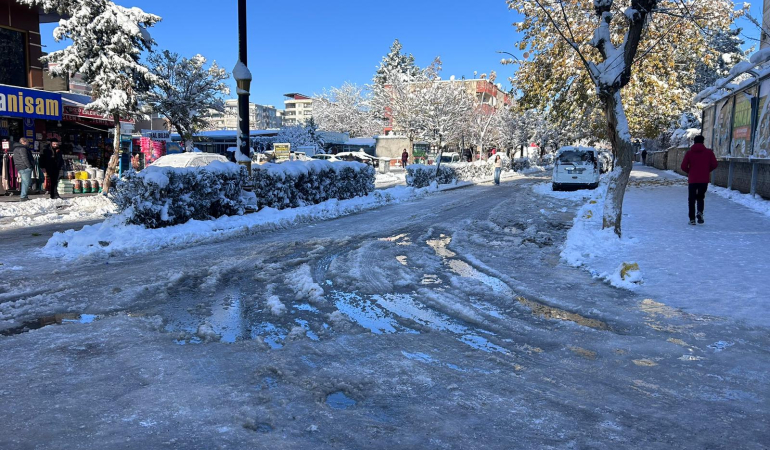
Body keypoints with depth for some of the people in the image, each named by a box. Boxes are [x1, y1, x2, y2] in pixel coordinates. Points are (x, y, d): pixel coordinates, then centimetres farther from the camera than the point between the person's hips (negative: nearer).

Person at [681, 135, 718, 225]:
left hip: (692, 180, -1)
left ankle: (692, 219, 4)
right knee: (700, 197, 18)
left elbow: (683, 166, -7)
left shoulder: (689, 152, -1)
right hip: (704, 180, 1)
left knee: (691, 199, 8)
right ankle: (700, 212, -8)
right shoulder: (709, 152, 0)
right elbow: (714, 164, -5)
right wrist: (707, 170, 13)